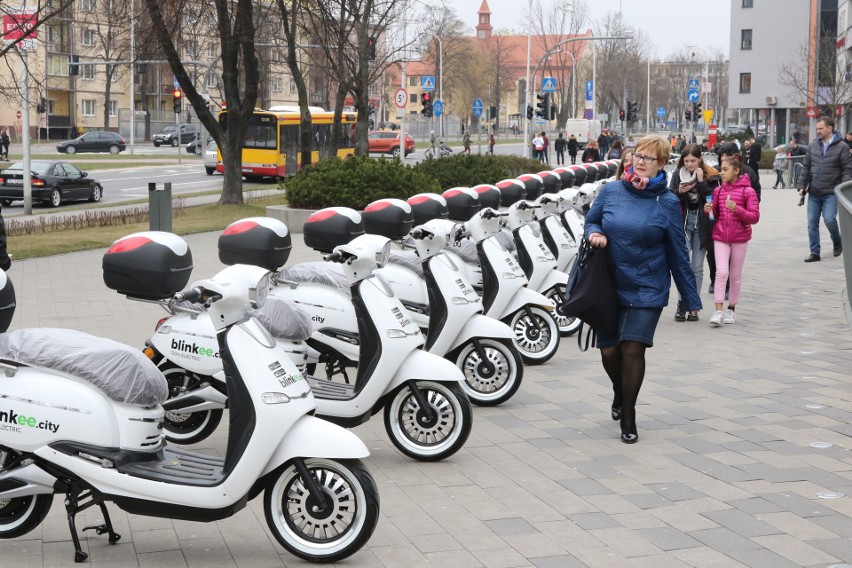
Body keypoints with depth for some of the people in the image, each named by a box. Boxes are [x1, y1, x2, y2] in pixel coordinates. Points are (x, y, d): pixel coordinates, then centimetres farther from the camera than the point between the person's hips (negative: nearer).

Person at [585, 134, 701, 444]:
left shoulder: (667, 203, -4)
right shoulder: (610, 191, 0)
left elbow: (678, 253, 1)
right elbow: (591, 220, 16)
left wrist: (691, 298, 3)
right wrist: (595, 233, -9)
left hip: (647, 289, -2)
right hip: (609, 287, 2)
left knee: (632, 348, -10)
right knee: (609, 350, 4)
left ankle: (628, 418, 7)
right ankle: (619, 393, 39)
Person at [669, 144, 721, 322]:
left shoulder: (710, 175, -2)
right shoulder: (678, 174, 2)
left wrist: (701, 182, -18)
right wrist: (680, 192, -17)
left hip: (702, 224, 0)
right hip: (683, 222, 0)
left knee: (697, 267, 5)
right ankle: (682, 304, -2)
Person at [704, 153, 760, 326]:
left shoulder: (747, 191, -7)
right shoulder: (718, 190, 5)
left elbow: (755, 217, -11)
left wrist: (737, 209, -25)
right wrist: (709, 210, -7)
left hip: (740, 237, -2)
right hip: (720, 236, 2)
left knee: (736, 275, 9)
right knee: (721, 272, -9)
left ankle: (731, 309, 22)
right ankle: (718, 311, -12)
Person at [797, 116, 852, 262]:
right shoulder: (813, 146, 10)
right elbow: (806, 167, 14)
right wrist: (801, 186, 5)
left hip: (831, 193, -4)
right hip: (814, 193, 5)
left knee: (829, 219, -15)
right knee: (812, 223, 2)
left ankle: (837, 242, 14)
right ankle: (814, 253, 10)